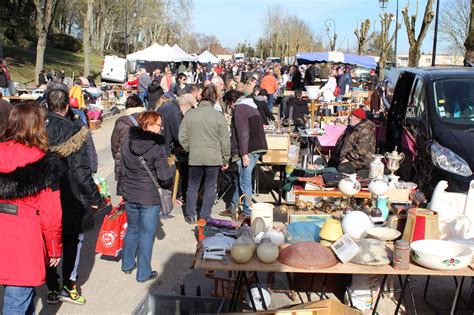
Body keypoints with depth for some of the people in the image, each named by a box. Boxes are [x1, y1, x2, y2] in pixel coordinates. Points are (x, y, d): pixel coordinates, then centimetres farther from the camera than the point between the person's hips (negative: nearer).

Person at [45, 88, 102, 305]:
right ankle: (68, 286, 17)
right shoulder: (73, 131, -17)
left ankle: (52, 289, 25)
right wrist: (94, 198, -6)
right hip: (68, 199, -4)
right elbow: (81, 171, -18)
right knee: (73, 240, 15)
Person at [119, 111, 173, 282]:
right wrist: (167, 185, 5)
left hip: (130, 196, 6)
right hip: (150, 198, -6)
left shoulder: (127, 144, 1)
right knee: (147, 234, 7)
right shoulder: (157, 147, -17)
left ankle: (127, 265, 37)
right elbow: (165, 177, -17)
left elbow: (122, 171, 9)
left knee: (132, 229, 23)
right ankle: (143, 273, 17)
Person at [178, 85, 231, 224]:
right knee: (210, 187, 10)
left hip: (195, 157, 1)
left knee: (192, 186, 15)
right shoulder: (219, 116, -9)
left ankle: (190, 216, 20)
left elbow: (182, 137, -1)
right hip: (214, 158, -1)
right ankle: (205, 216, 14)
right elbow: (225, 140, -4)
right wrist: (226, 159, 6)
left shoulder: (190, 114, -5)